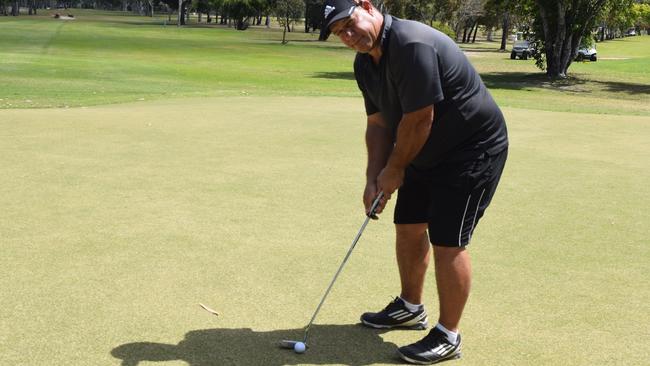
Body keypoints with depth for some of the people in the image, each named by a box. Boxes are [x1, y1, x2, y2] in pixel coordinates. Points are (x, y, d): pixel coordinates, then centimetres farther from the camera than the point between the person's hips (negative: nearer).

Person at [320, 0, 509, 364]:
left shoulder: (413, 45, -29)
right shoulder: (366, 62, 1)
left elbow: (418, 120, -27)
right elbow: (378, 123, 6)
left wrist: (394, 170, -14)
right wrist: (374, 178, -3)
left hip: (474, 149, -9)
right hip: (427, 152, 9)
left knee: (447, 241, -8)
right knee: (409, 227, 15)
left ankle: (448, 336, 7)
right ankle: (411, 307, 35)